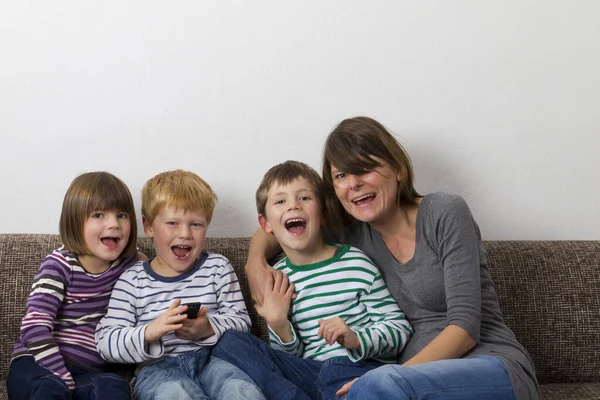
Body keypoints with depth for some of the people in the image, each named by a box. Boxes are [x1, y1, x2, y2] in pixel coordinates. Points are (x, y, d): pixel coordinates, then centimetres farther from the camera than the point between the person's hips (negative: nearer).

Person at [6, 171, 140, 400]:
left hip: (86, 372, 4)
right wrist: (63, 379, -26)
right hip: (38, 366, -3)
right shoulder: (60, 265, -8)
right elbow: (34, 327, -19)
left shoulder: (128, 262, 5)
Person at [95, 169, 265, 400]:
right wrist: (148, 333, -21)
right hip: (157, 366, -1)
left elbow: (241, 321, 7)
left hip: (210, 358, 1)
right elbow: (105, 342, -1)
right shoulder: (132, 281, 7)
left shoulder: (218, 268, 14)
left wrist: (210, 328, -15)